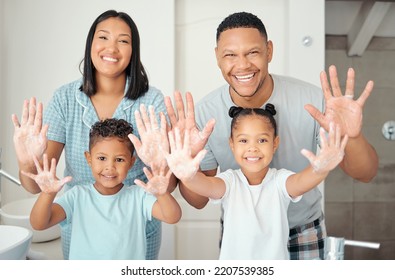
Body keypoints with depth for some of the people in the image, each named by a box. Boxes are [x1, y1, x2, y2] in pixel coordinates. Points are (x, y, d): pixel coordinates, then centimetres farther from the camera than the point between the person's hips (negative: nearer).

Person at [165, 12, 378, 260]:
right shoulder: (204, 112, -19)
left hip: (303, 232, 0)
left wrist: (352, 137, -37)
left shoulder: (311, 100, -22)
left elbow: (365, 175, -16)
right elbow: (199, 201, -13)